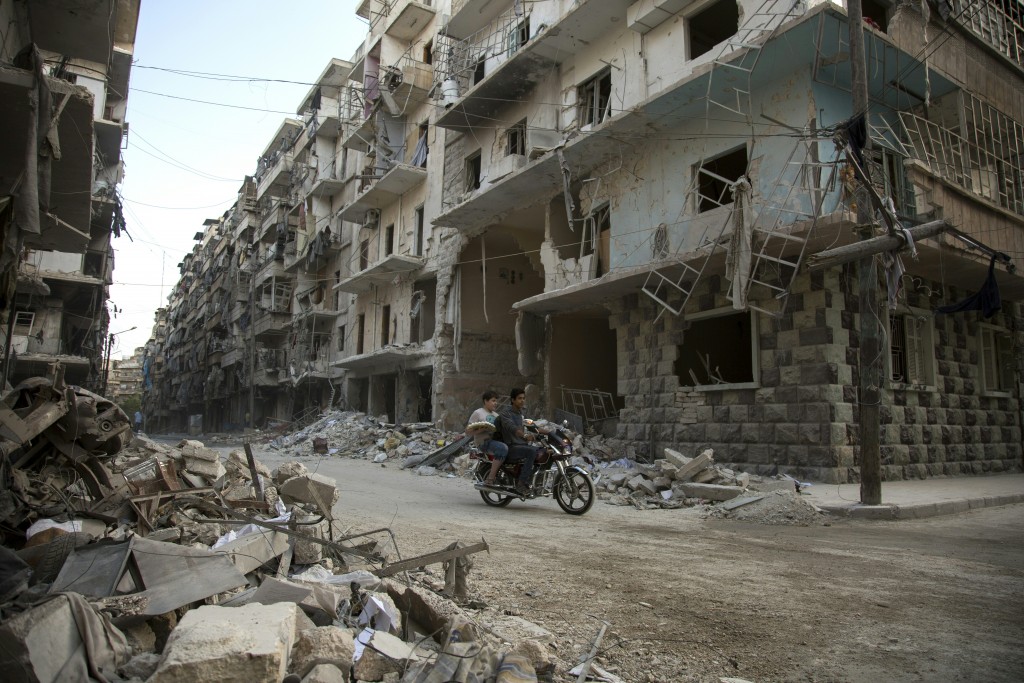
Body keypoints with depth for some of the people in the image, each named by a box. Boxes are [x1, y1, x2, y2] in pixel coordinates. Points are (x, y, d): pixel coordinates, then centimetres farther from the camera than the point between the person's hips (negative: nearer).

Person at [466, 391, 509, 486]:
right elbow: (467, 432, -2)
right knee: (503, 448, -34)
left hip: (495, 439, 7)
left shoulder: (495, 415, 25)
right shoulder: (477, 413, 3)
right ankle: (490, 479, -28)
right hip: (484, 442, -7)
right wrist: (480, 430, -18)